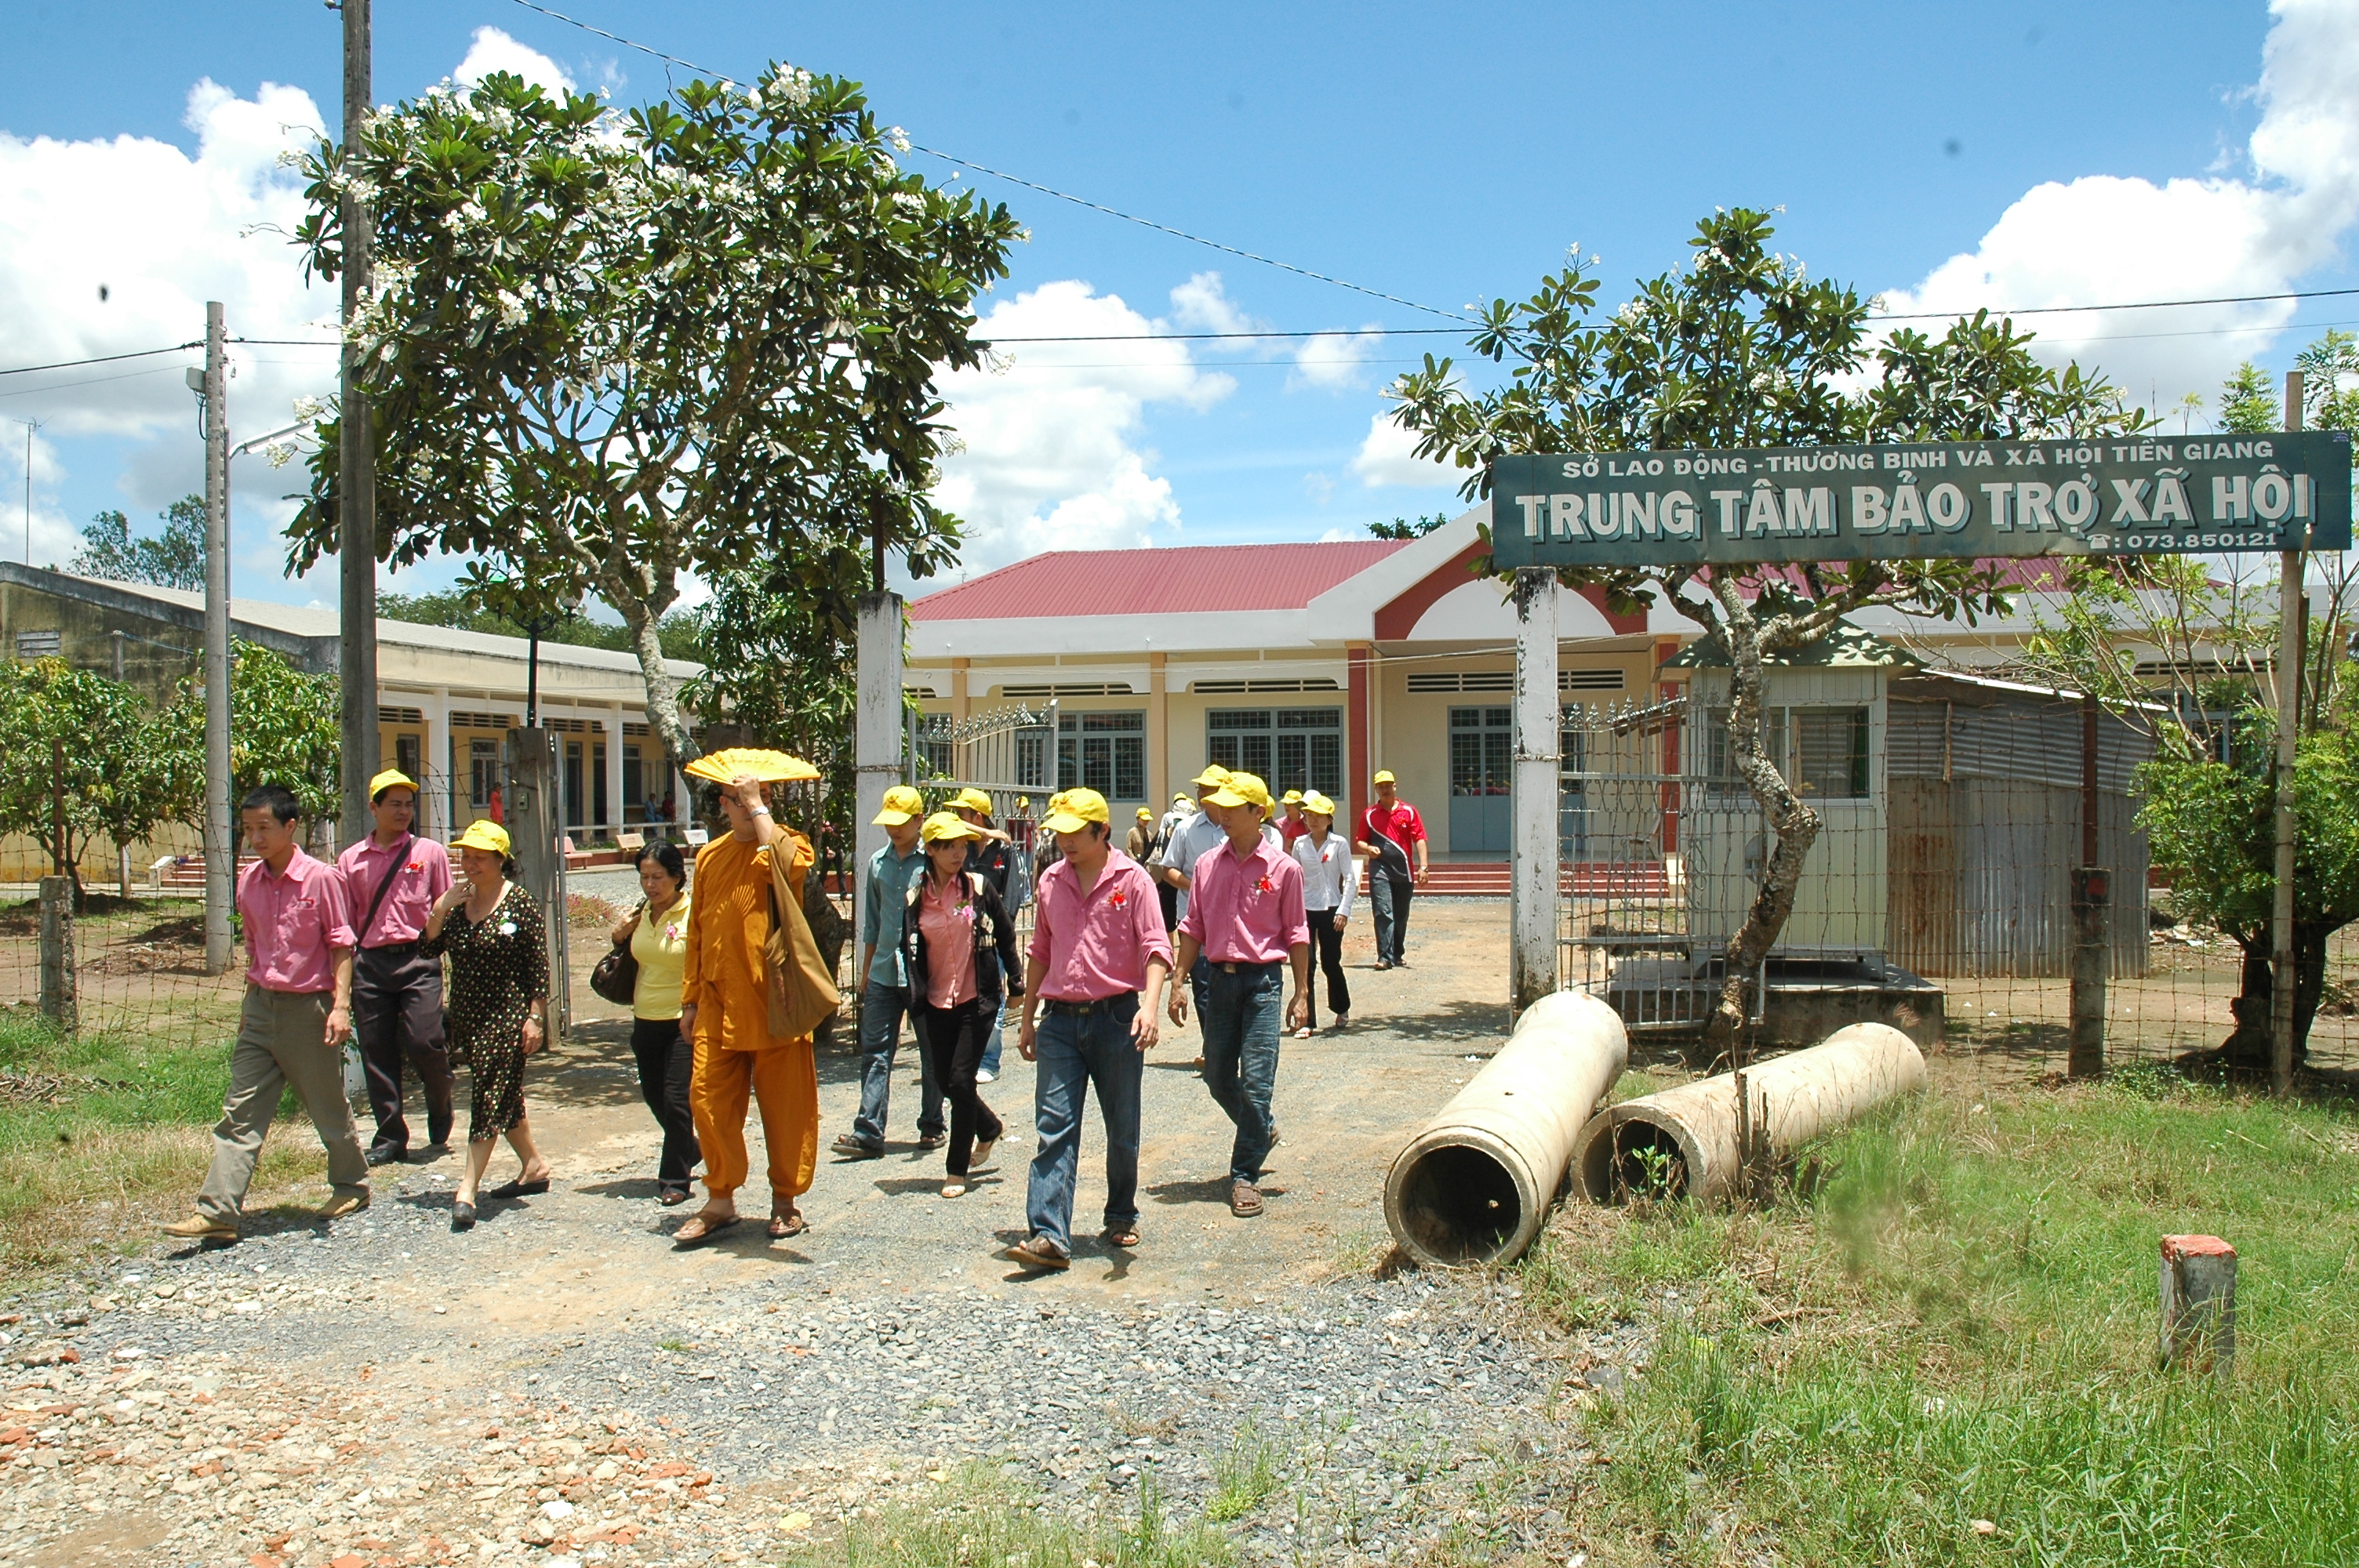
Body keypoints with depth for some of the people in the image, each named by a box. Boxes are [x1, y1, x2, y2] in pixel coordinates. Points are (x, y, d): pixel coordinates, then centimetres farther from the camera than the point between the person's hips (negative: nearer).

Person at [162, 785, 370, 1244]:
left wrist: (341, 1005, -16)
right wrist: (250, 1002, 18)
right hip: (261, 1007, 5)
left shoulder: (320, 878, -11)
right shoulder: (248, 880, 6)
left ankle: (352, 1186, 30)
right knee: (241, 1111, 0)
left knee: (329, 1108, 9)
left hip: (308, 1007, -5)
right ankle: (217, 1213, -2)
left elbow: (341, 944, -9)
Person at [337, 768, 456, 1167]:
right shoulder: (351, 860, 11)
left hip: (417, 959, -2)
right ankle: (390, 1139, 14)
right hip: (369, 963, 2)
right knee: (376, 1052, 3)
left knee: (423, 1041, -11)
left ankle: (440, 1106, 20)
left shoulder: (430, 852, 6)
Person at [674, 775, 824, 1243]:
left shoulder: (790, 844, -2)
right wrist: (691, 999, 14)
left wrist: (757, 808, -20)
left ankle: (786, 1202, 18)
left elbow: (785, 864, -29)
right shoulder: (711, 856, 12)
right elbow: (697, 932, 17)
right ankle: (720, 1201, 14)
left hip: (775, 999, -4)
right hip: (719, 1003, 4)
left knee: (786, 1104, 4)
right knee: (708, 1098, 1)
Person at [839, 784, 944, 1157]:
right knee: (875, 1052, -1)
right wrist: (866, 971, 19)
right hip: (883, 973, 5)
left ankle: (932, 1126, 20)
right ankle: (868, 1133, -1)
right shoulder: (878, 862, 11)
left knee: (932, 1054, 8)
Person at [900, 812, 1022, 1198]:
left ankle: (957, 1170, 6)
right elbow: (909, 949, 7)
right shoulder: (916, 897, 2)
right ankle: (988, 1129, 37)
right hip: (936, 1003, 3)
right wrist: (915, 1000, 1)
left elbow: (1006, 935, 4)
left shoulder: (979, 887, -4)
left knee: (960, 1080, -7)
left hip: (976, 999, -3)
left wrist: (1016, 982, 5)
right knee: (944, 1080, 7)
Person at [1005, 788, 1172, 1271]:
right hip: (1060, 1019, 3)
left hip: (1116, 1017, -3)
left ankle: (1121, 1217, 29)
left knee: (1123, 1131, 9)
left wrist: (1149, 1007, -25)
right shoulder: (1051, 881, 10)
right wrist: (1028, 1019, 19)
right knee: (1054, 1129, -6)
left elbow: (1155, 948, -9)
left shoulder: (1132, 879, -4)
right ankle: (1049, 1237, -11)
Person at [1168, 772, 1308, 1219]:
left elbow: (1296, 934, 1)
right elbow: (1193, 928, 10)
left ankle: (1245, 1175, 4)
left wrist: (1302, 993, -1)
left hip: (1262, 980, -4)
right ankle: (1262, 1131, 39)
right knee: (1218, 1077, 11)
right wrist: (1179, 983, 5)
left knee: (1256, 1082, -6)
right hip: (1218, 977, 4)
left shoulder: (1283, 868, -3)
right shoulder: (1207, 864, 6)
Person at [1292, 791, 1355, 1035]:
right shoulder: (1300, 844, 5)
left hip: (1331, 909, -2)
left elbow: (1350, 879, -4)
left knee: (1330, 963, 5)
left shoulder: (1340, 844, -3)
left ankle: (1342, 1009, 31)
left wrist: (1344, 910, -12)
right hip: (1305, 909, 2)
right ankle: (1306, 1021, -1)